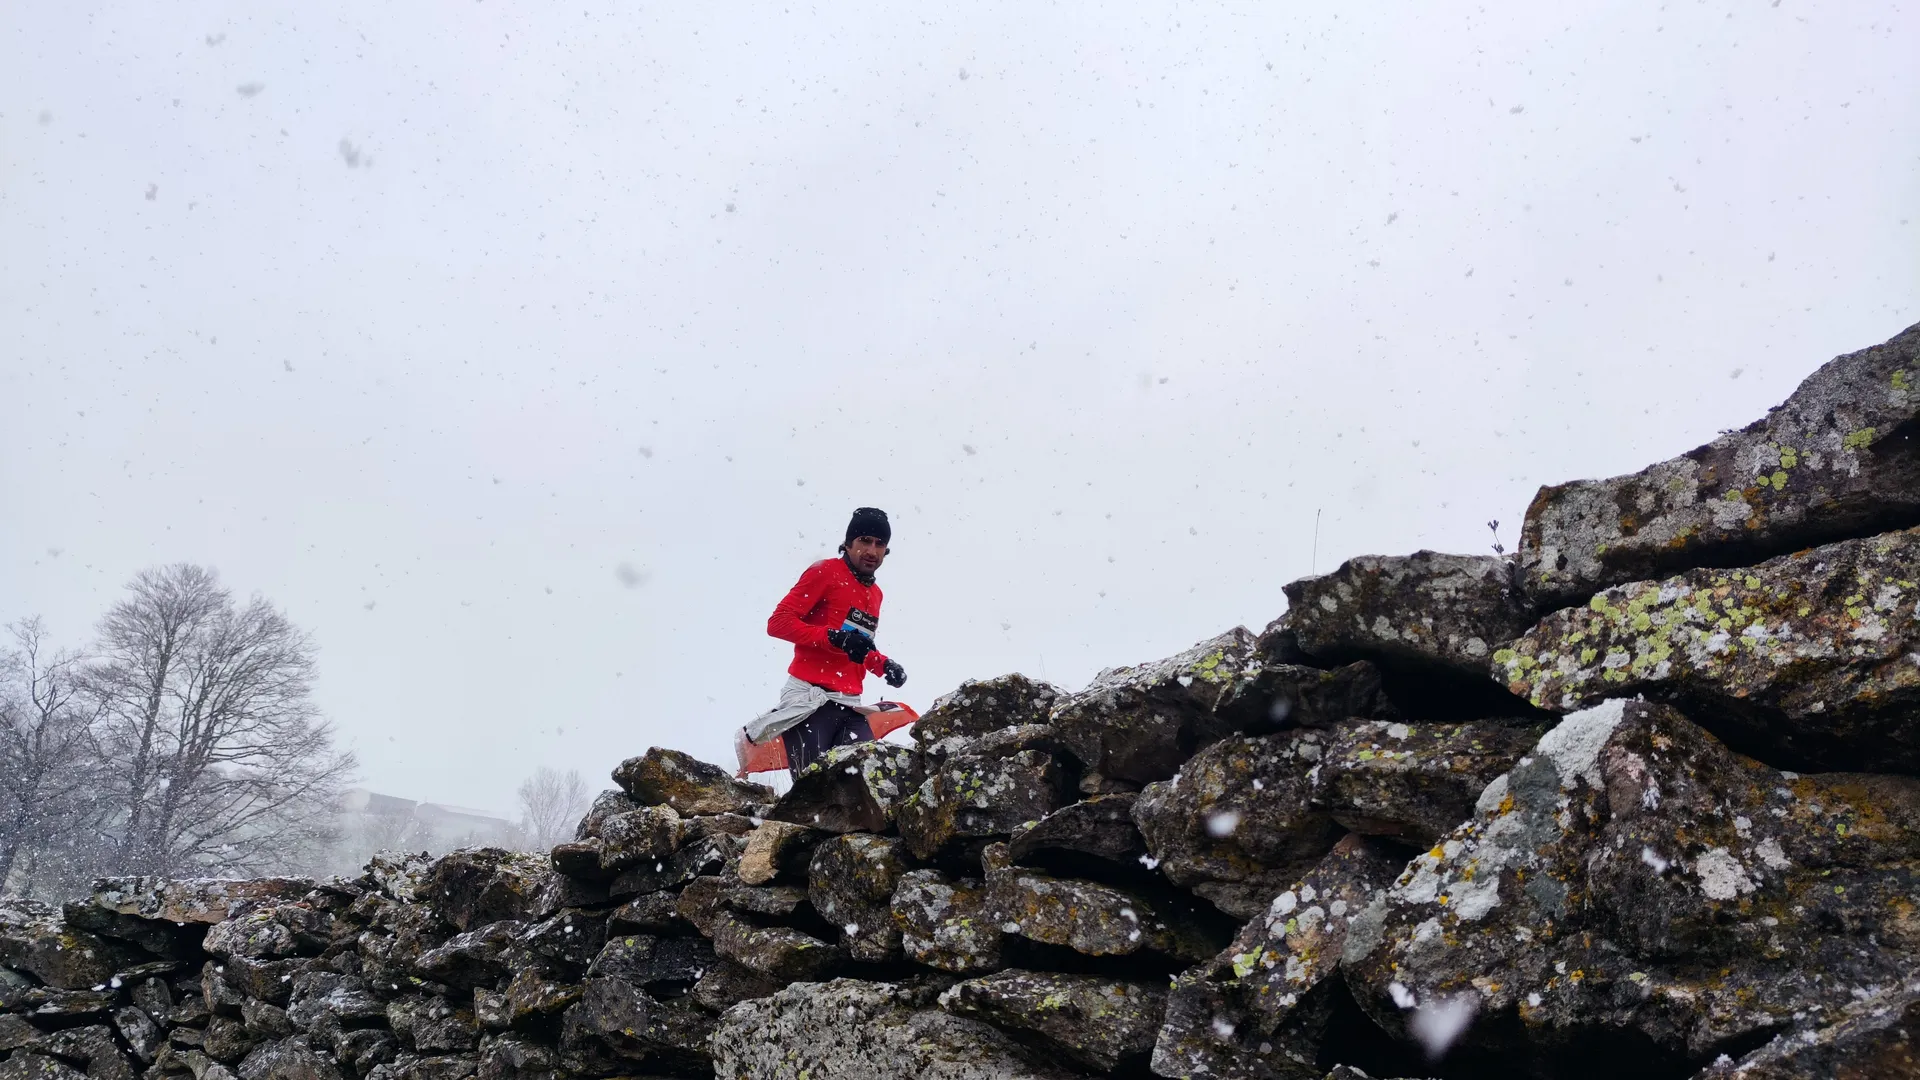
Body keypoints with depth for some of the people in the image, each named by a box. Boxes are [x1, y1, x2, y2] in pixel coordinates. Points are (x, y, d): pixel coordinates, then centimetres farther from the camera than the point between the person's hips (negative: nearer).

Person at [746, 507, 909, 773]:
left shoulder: (875, 593, 21)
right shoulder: (826, 572, -2)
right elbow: (778, 622, -10)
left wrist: (884, 665, 11)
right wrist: (834, 637, -20)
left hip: (849, 705, 7)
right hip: (811, 699, -7)